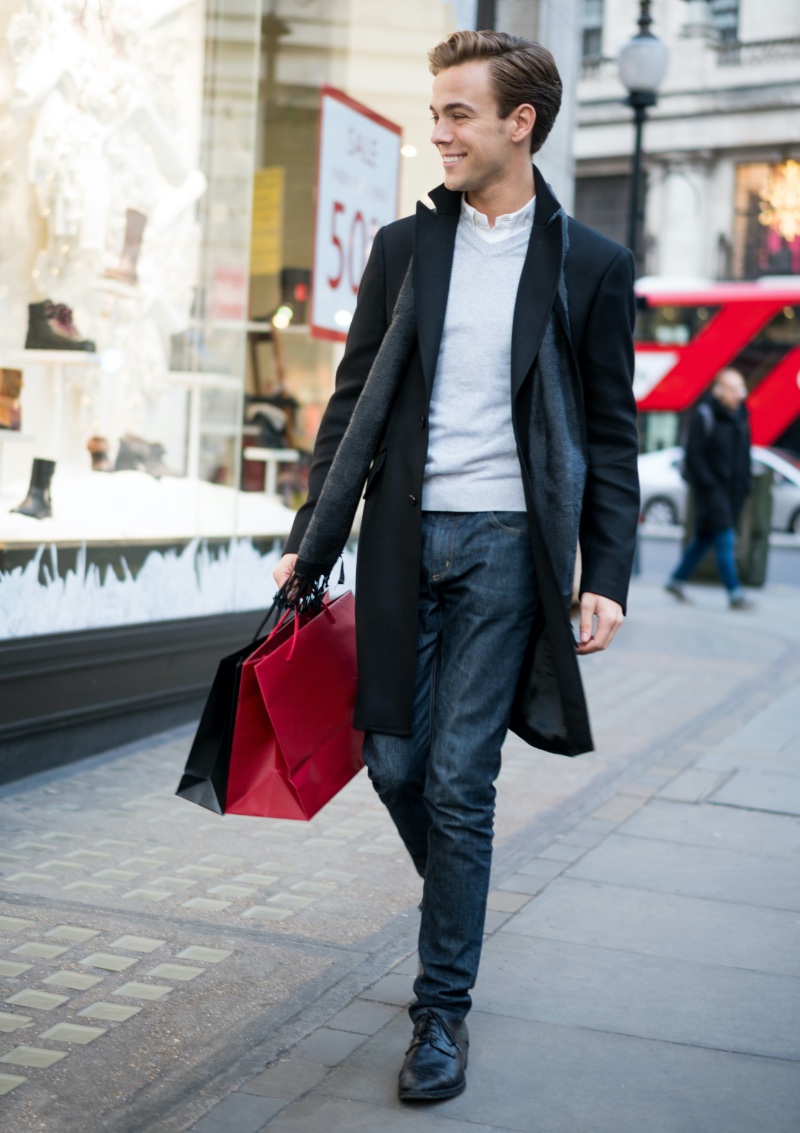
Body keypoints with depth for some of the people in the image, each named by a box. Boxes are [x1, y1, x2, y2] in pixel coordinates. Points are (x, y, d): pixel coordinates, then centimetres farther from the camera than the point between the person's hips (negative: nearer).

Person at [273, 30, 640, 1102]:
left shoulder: (590, 265, 2)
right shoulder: (405, 246, 10)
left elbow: (611, 435, 4)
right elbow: (353, 401, 11)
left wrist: (606, 575, -4)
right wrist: (308, 538, 5)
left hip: (507, 545, -3)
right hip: (404, 539, 3)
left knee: (459, 781, -4)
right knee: (394, 763, 7)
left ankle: (443, 1007, 10)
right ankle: (459, 917, 36)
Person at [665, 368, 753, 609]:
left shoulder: (741, 417, 13)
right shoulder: (704, 415, -10)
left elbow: (744, 455, 19)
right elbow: (694, 454, -12)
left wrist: (744, 485, 9)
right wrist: (709, 485, -17)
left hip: (732, 490, 7)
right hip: (710, 488, -7)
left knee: (705, 539, 12)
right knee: (725, 540, -11)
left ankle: (676, 580, 24)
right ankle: (735, 594, -10)